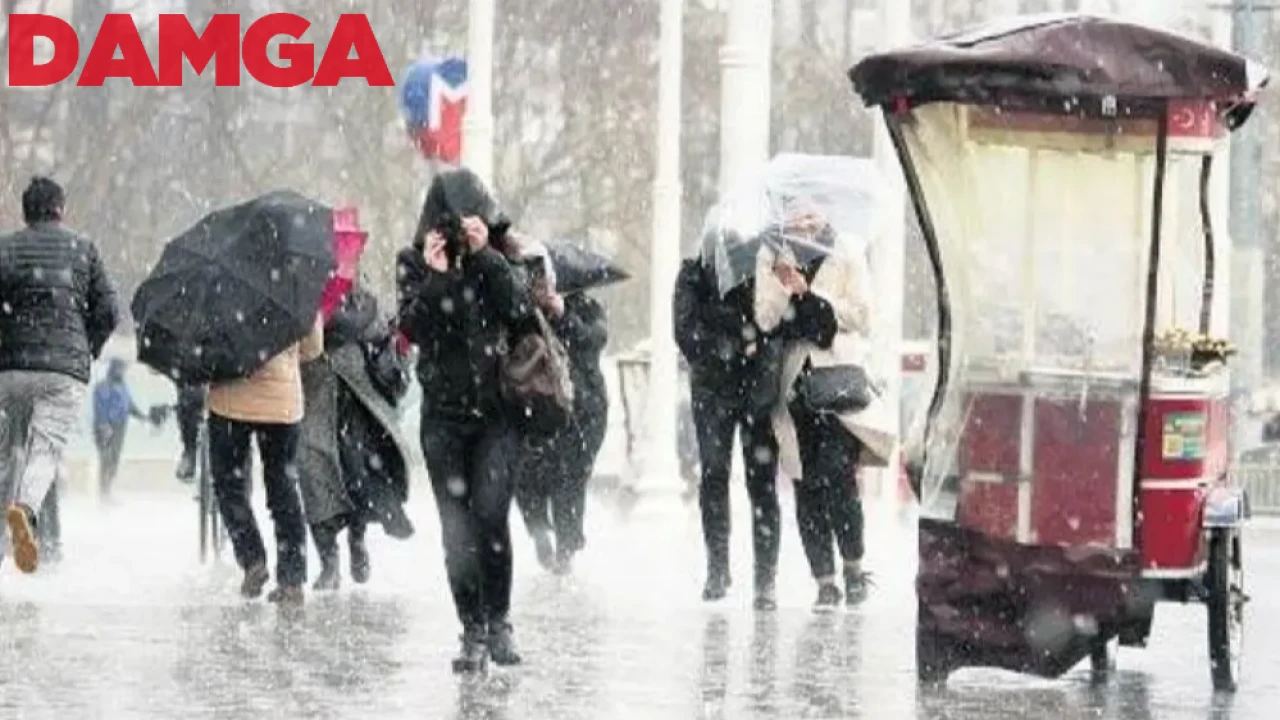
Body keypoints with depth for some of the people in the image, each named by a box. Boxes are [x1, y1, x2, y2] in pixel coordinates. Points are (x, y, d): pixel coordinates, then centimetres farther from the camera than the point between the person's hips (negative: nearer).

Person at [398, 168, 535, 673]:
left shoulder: (496, 260, 4)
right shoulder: (414, 263, 2)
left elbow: (520, 312, -12)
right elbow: (413, 329, -9)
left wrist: (486, 254, -18)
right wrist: (433, 276, -21)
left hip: (494, 409, -1)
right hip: (443, 413, 1)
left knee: (491, 515, -14)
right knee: (457, 526, -3)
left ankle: (499, 623, -1)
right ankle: (474, 632, 5)